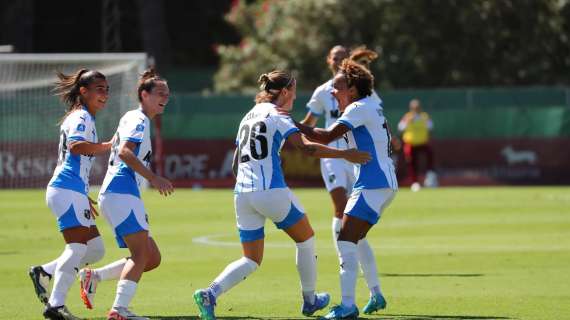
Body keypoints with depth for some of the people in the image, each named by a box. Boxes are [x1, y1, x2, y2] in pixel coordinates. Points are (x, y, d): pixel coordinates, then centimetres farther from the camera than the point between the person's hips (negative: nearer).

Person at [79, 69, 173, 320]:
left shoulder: (134, 119, 25)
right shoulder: (138, 120, -5)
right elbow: (124, 152, -20)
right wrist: (153, 178, -24)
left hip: (114, 194, 10)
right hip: (121, 193, -10)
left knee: (152, 258, 7)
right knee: (142, 253, -17)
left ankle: (94, 276, 7)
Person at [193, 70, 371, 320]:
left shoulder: (249, 117, 19)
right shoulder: (278, 116, -4)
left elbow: (235, 165, 23)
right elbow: (306, 148, -18)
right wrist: (344, 154, -15)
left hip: (242, 193, 7)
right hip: (271, 191, -7)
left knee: (251, 260, 10)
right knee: (306, 239, 17)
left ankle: (210, 293, -13)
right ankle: (309, 300, 26)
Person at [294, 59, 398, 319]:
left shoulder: (360, 108, -13)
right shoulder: (371, 107, 17)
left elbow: (327, 136, -21)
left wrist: (293, 125, -16)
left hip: (373, 185, -11)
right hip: (383, 183, 11)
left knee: (346, 240, -16)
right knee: (356, 239, 21)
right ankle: (376, 296, 25)